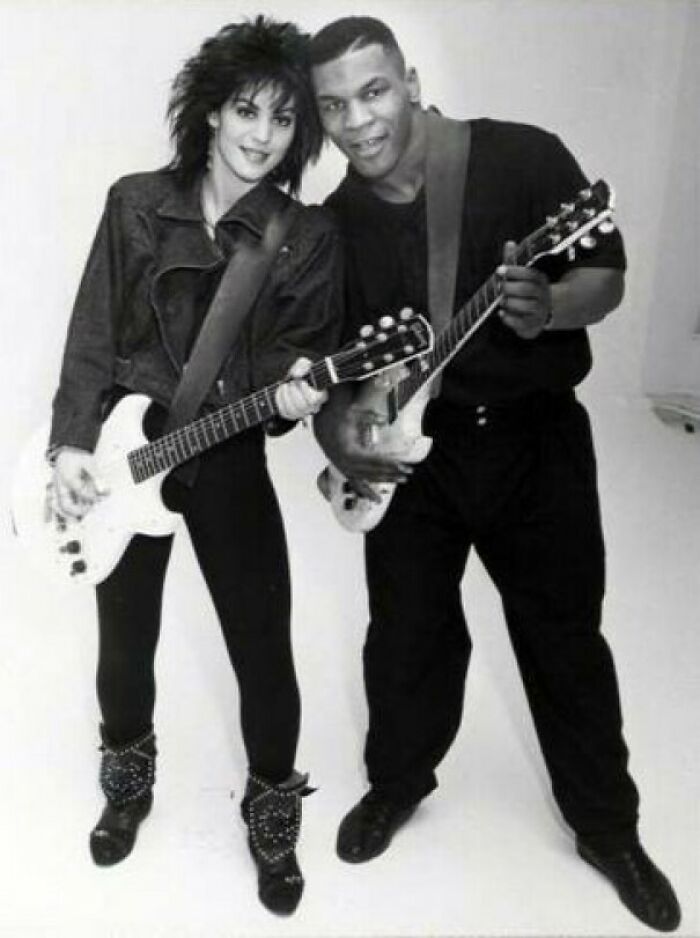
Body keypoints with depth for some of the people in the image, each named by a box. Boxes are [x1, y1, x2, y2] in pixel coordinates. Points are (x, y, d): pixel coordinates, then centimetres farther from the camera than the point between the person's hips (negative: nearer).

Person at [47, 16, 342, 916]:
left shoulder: (308, 235, -2)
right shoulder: (136, 202, 0)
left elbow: (310, 347, -1)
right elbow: (92, 336, -1)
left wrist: (296, 390, -25)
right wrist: (71, 445, -9)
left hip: (230, 460, -1)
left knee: (264, 654, 2)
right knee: (124, 645, 15)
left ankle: (272, 824, 30)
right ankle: (128, 789, 45)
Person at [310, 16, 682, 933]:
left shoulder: (522, 157, -10)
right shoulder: (334, 222, 1)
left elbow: (607, 275, -6)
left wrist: (548, 309, -29)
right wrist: (336, 427, -14)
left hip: (534, 441, -2)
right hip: (410, 452, 3)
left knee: (564, 637, 9)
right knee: (406, 636, 12)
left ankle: (607, 825, 31)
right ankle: (398, 781, 39)